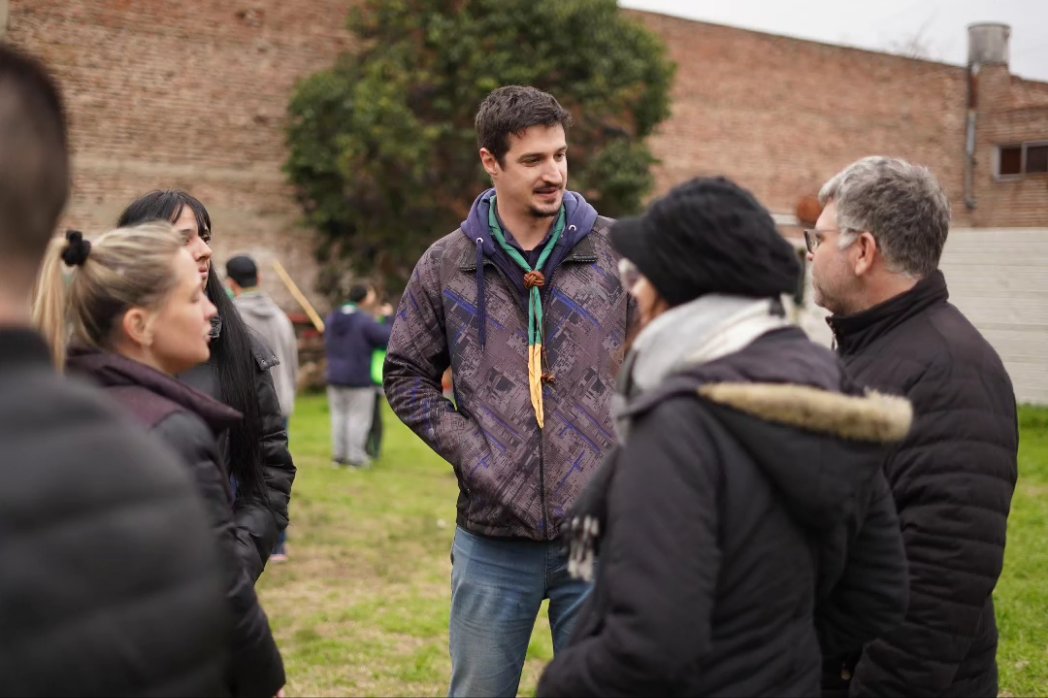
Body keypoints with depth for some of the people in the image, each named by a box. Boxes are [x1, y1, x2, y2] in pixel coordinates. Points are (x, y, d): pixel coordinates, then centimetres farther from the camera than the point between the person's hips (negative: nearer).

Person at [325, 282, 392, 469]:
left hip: (335, 378, 6)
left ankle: (339, 455, 15)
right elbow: (390, 338, -15)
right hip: (360, 379, -6)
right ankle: (356, 458, 2)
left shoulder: (331, 318, 5)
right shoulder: (365, 321, -17)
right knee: (358, 418, 1)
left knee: (339, 416, 12)